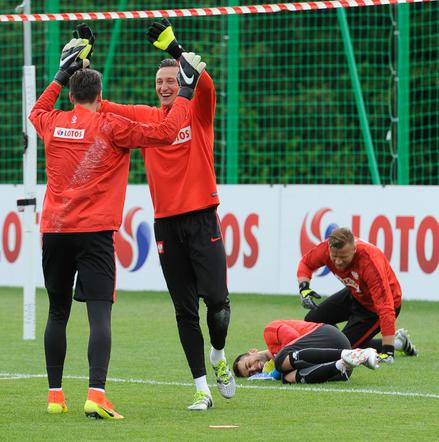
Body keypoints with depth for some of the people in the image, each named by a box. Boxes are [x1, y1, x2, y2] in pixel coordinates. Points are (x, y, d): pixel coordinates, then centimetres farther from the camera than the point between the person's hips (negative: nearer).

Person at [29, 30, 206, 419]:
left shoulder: (53, 124, 9)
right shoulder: (111, 127, -5)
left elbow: (37, 111, 34)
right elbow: (166, 132, -6)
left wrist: (62, 75, 40)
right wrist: (187, 91, 4)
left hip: (54, 231, 5)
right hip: (94, 233, -5)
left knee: (58, 313, 15)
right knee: (100, 314, -10)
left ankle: (55, 395, 18)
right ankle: (96, 394, -24)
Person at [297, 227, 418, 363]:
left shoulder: (370, 262, -41)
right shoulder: (326, 249, -24)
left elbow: (385, 308, -42)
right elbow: (306, 263, 1)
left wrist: (388, 351, -45)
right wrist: (304, 288, -21)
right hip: (355, 294, 7)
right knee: (312, 320, 9)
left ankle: (397, 342, 8)